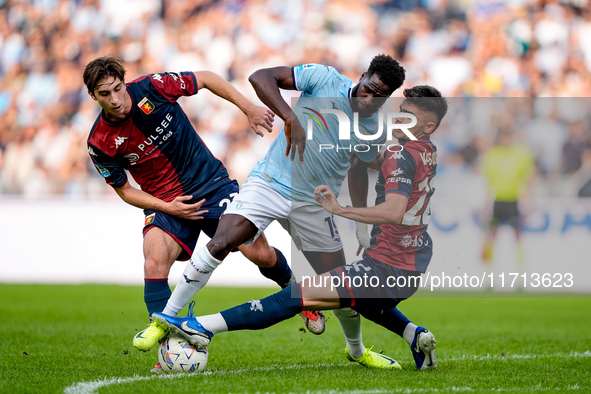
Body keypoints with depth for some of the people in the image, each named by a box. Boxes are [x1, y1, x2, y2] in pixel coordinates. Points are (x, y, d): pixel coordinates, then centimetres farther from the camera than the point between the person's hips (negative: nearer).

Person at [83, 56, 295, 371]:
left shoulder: (151, 88, -16)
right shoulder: (100, 144, -13)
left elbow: (206, 79, -1)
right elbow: (124, 190, 0)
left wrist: (249, 108, -6)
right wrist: (167, 207, -14)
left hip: (212, 184, 0)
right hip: (164, 202, 0)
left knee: (260, 254, -7)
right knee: (154, 263, -27)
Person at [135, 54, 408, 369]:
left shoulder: (374, 130, 0)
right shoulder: (325, 79, -12)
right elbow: (260, 77, -17)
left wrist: (362, 224, 18)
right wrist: (290, 118, -31)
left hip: (314, 205, 4)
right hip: (269, 183, -4)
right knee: (220, 244, -26)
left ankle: (358, 351, 35)